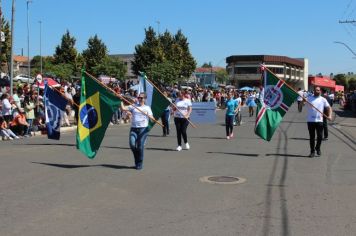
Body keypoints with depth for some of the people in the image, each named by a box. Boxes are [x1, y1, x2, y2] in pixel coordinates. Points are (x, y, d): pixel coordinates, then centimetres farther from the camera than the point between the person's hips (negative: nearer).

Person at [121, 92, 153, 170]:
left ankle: (140, 163, 7)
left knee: (140, 146, -6)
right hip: (133, 128, 2)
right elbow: (123, 108, 8)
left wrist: (147, 115, -20)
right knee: (132, 144, -13)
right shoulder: (133, 106, 14)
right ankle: (137, 157, 15)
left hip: (143, 128, -2)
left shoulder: (147, 108, 9)